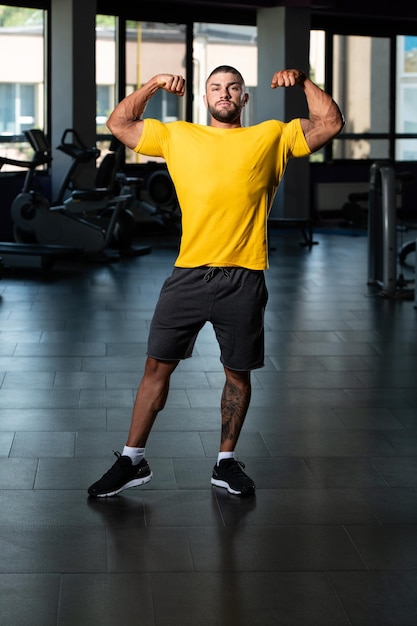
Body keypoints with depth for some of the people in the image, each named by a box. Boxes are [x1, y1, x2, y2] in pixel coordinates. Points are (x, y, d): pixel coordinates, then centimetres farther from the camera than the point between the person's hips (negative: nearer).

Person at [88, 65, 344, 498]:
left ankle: (226, 462, 23)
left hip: (243, 277, 0)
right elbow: (119, 123, 15)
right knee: (158, 364, 3)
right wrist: (153, 85, 8)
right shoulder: (177, 137, 12)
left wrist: (304, 82, 1)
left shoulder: (271, 136, 10)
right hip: (189, 273, 1)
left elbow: (331, 123, 8)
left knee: (237, 372, 9)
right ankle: (132, 461, 13)